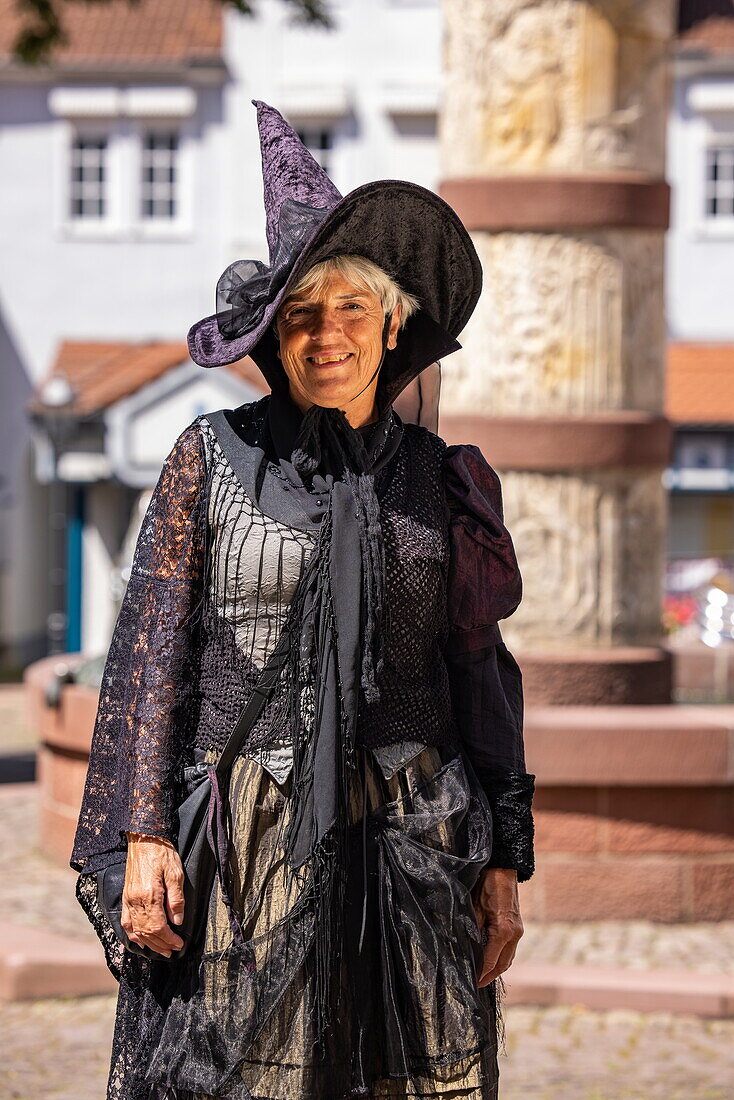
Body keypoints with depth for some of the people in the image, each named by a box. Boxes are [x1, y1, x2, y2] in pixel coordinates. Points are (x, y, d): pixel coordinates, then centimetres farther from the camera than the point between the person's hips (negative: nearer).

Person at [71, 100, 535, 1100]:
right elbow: (150, 651, 2)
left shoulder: (438, 478, 8)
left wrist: (506, 862, 6)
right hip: (242, 846, -1)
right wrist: (144, 834, -6)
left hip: (407, 839, 2)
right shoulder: (213, 456, 3)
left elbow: (480, 679, 10)